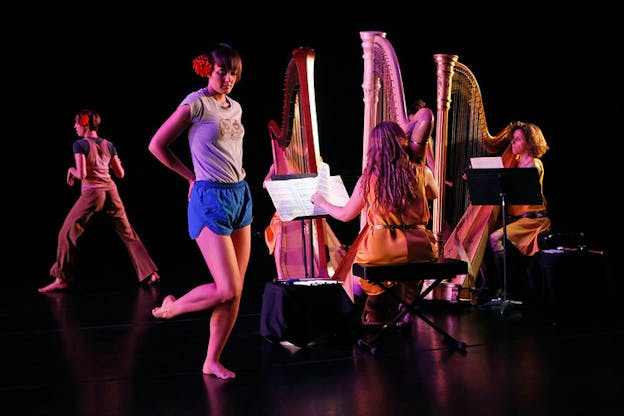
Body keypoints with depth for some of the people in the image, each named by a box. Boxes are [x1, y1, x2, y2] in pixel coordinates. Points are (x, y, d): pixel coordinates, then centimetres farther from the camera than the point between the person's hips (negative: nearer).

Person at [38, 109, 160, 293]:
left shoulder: (80, 144, -5)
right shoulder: (108, 145, 10)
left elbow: (81, 174, -14)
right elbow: (120, 173, 12)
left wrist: (71, 170, 7)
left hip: (91, 193, -5)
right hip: (111, 191, 5)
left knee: (67, 234, 4)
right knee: (128, 234, 11)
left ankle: (62, 279, 0)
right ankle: (150, 273, 8)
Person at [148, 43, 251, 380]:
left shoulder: (235, 108, 13)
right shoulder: (196, 103, -9)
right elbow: (157, 145, -5)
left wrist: (234, 181, 13)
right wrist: (192, 177, 1)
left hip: (240, 195, 8)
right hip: (210, 199, -8)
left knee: (235, 291, 4)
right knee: (227, 289, -12)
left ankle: (212, 361, 13)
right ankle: (171, 307, 14)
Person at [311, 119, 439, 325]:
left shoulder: (369, 178, -2)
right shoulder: (420, 171, 1)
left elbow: (345, 215, 9)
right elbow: (435, 194, 24)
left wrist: (322, 202, 26)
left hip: (380, 250, -1)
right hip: (418, 247, 1)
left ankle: (374, 315, 35)